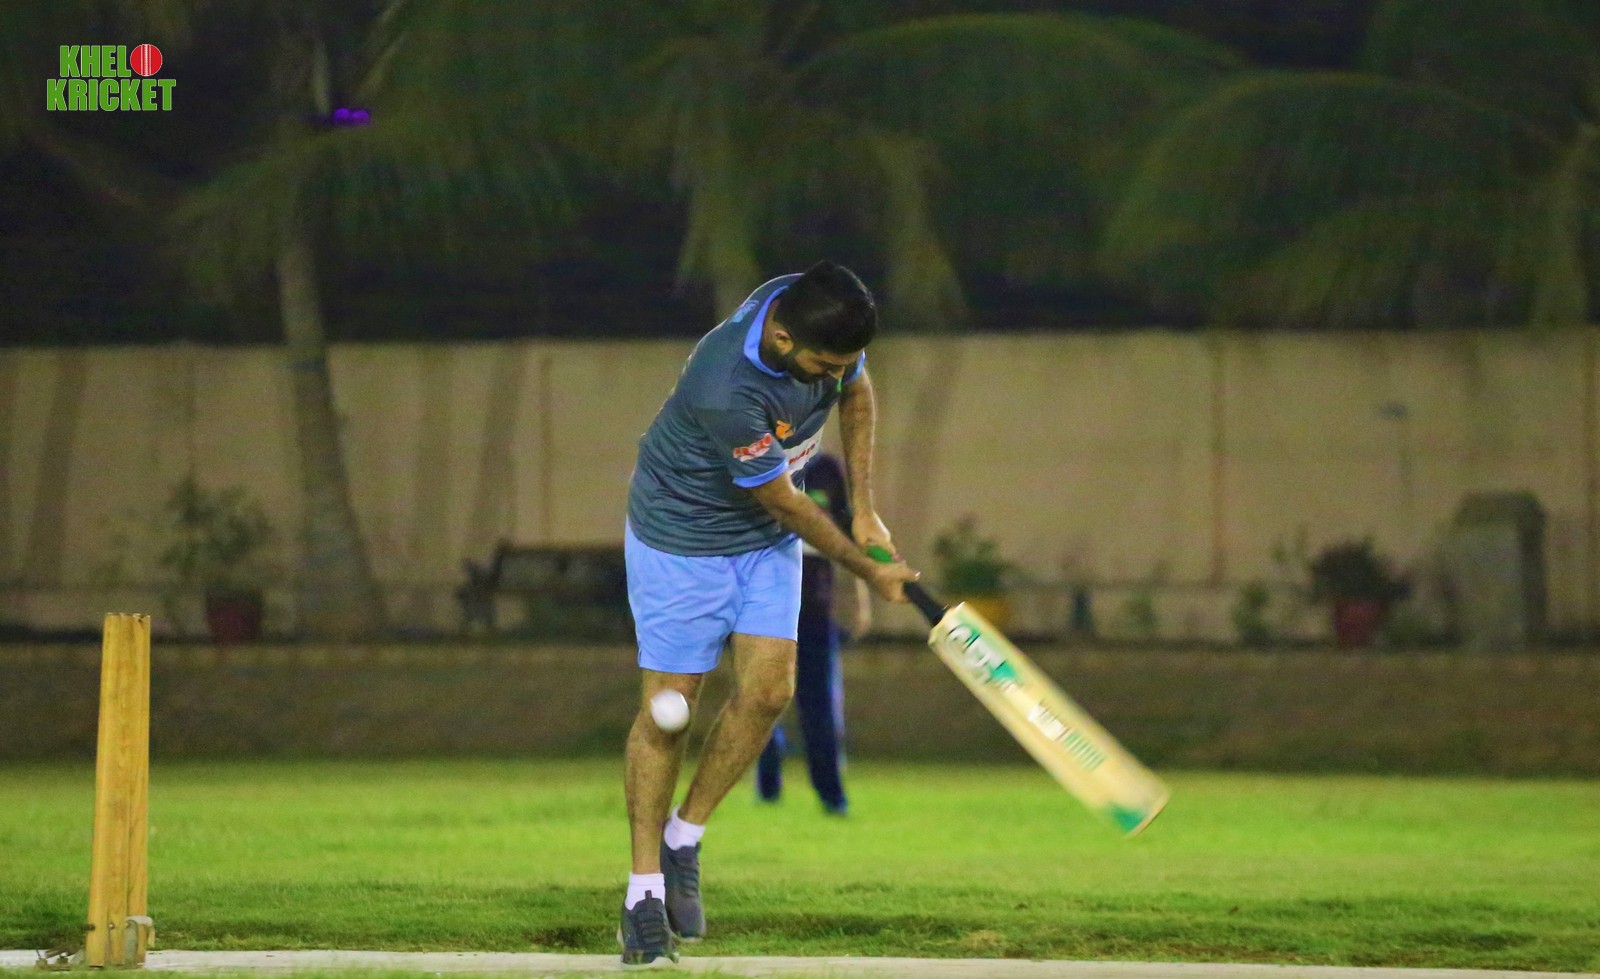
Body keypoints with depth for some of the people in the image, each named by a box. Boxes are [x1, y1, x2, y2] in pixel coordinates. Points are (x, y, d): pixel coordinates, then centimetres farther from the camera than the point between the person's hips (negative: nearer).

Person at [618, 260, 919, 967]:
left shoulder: (823, 314, -19)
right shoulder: (727, 390, -38)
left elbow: (857, 393, 6)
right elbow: (781, 501, -23)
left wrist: (864, 511, 1)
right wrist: (865, 569, -10)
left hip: (768, 539, 6)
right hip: (683, 533, -6)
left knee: (767, 691, -6)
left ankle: (683, 839, 12)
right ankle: (645, 887, 6)